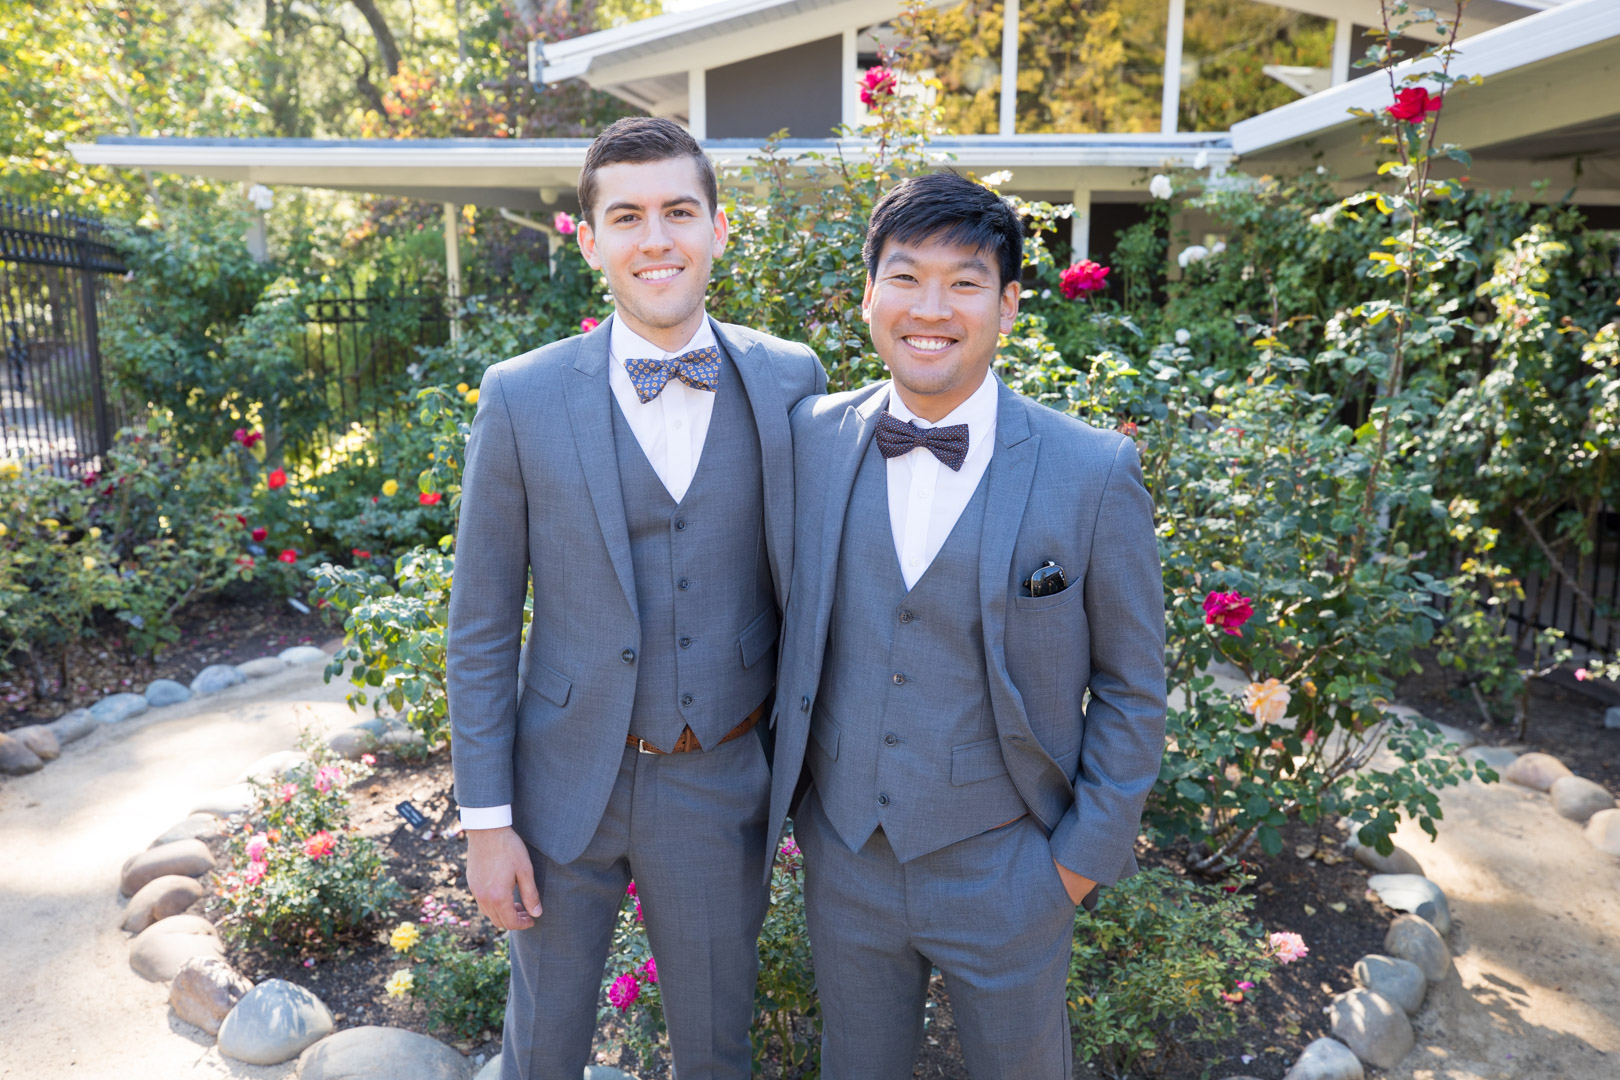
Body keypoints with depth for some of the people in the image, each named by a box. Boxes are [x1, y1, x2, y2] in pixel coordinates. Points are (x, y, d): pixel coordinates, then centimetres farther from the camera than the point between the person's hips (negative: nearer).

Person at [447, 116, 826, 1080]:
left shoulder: (791, 382, -6)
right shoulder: (522, 398, -9)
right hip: (568, 780, 0)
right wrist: (487, 820, -4)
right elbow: (482, 627, -4)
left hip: (721, 785, 1)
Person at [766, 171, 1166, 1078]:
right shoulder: (815, 438, -6)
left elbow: (1133, 689, -5)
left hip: (1006, 872, -2)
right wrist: (792, 785, 7)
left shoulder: (1095, 474, -14)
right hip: (843, 857, 3)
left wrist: (1086, 855, -5)